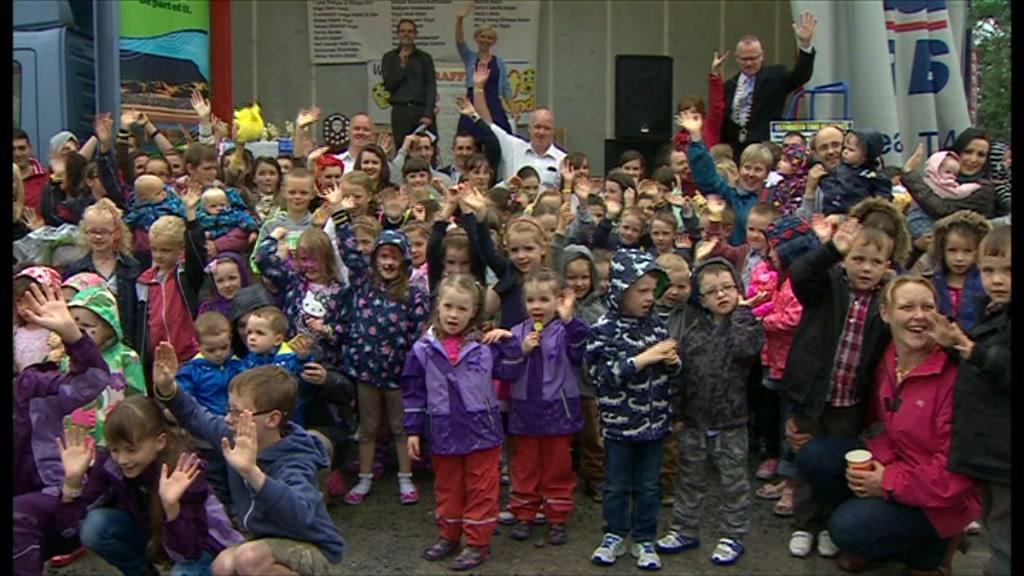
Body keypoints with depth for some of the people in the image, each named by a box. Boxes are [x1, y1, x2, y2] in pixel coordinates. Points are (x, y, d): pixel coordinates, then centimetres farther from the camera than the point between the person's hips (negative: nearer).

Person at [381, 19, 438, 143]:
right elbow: (389, 85, 2)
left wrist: (428, 114, -9)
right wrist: (402, 65, -7)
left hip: (422, 109, 0)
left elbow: (431, 87, 3)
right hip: (400, 111, 0)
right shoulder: (389, 58, 12)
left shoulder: (425, 58, 10)